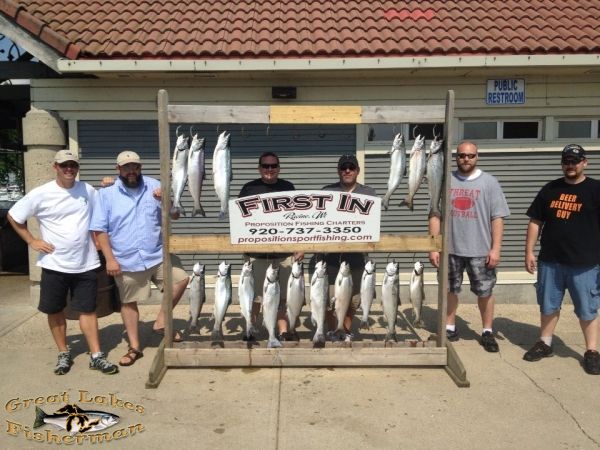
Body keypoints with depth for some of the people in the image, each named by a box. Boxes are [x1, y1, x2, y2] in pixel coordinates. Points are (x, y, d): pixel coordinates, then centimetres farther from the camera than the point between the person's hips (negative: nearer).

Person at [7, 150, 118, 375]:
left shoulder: (88, 190, 1)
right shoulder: (41, 194, -7)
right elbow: (13, 216, 3)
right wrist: (32, 241, -2)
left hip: (86, 264, 1)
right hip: (54, 265, -1)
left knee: (88, 309, 6)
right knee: (55, 311, 10)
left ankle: (96, 356, 13)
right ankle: (64, 354, 28)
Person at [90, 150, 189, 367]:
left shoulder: (154, 186, 1)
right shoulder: (106, 194, -4)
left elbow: (175, 215, 2)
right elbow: (99, 230, -6)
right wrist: (110, 259, -12)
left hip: (157, 255, 2)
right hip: (126, 260, -2)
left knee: (181, 279, -4)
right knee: (129, 302, 9)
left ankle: (161, 322, 13)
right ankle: (134, 347, 25)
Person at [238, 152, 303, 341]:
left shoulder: (288, 187, 11)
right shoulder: (249, 188, 4)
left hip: (284, 251, 2)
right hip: (256, 253, -2)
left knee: (283, 295, 7)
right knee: (254, 296, 3)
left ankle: (283, 332, 17)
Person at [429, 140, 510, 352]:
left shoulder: (489, 182, -1)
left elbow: (497, 217, -3)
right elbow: (435, 216, 1)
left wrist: (495, 248, -10)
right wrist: (433, 247, -4)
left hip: (480, 250, -1)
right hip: (450, 248, 1)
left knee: (485, 292, 8)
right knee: (449, 290, 12)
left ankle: (487, 332, 24)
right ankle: (450, 328, 28)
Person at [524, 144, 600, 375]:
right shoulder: (550, 189, 7)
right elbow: (536, 222, 9)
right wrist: (529, 251, 4)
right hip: (550, 261, 3)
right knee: (548, 306, 13)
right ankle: (545, 344, 28)